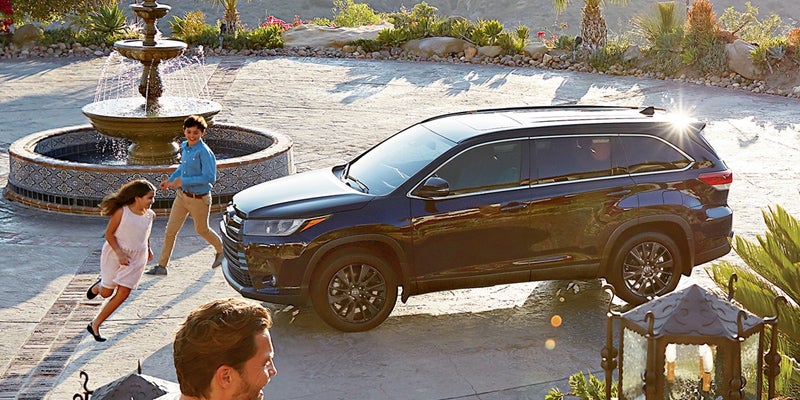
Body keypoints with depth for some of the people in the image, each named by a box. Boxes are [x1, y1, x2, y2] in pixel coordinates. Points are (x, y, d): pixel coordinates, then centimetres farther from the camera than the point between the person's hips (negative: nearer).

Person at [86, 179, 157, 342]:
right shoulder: (122, 212, -17)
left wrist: (148, 250, 17)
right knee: (106, 292, 6)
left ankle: (95, 324, 6)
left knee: (123, 293, -5)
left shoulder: (150, 215, -2)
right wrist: (119, 253, -22)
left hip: (136, 258, 4)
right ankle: (98, 286, 46)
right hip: (114, 254, -4)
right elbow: (109, 233, -14)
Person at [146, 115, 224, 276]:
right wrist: (170, 180, 10)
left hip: (199, 199, -7)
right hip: (182, 195, 7)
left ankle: (221, 250, 45)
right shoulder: (184, 147, 1)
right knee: (170, 230, 6)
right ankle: (161, 266, 14)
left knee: (202, 229, 16)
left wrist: (184, 181, -27)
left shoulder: (204, 152, -24)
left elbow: (210, 178, -28)